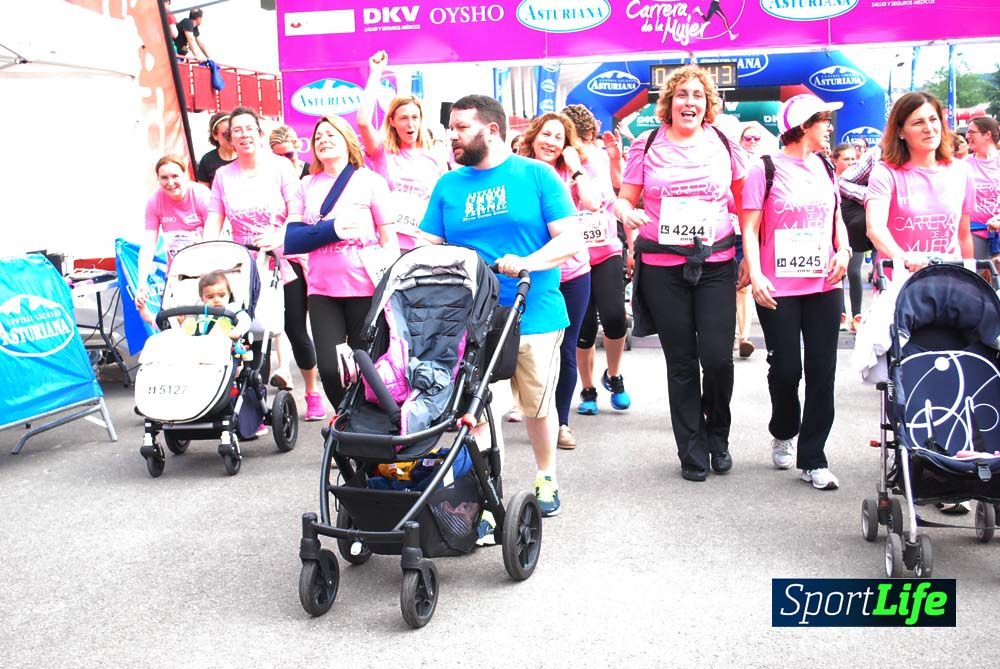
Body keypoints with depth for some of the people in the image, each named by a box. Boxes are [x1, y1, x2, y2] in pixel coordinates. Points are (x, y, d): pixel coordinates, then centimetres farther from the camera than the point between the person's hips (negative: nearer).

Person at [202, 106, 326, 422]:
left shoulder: (280, 166, 0)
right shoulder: (223, 175, 8)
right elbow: (213, 221, 5)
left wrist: (278, 236, -26)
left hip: (284, 260, -2)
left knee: (296, 331, 3)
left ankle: (312, 393, 21)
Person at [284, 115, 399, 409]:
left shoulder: (370, 181, 2)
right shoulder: (307, 185, 11)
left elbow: (389, 239, 0)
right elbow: (291, 239, 2)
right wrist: (331, 229, -14)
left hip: (366, 288, -3)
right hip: (322, 290, 3)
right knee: (329, 369, -1)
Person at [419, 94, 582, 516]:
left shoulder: (537, 175, 0)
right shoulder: (448, 185, 10)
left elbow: (569, 240, -6)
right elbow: (429, 248, 9)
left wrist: (528, 262, -23)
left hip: (535, 315, -2)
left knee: (538, 404, 9)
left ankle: (546, 479, 31)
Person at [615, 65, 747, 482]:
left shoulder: (723, 144, 7)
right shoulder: (647, 145, 4)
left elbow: (744, 202, 14)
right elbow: (625, 198, 8)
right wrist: (626, 212, -16)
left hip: (716, 264, 0)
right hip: (663, 267, 0)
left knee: (717, 357, -8)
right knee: (681, 361, 5)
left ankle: (717, 436, 20)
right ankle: (692, 452, 20)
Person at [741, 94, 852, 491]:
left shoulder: (825, 168, 12)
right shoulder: (766, 169, -4)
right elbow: (750, 228, -6)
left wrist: (843, 251, 2)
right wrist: (755, 274, -18)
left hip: (824, 286, 5)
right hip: (779, 290, -5)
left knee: (822, 371, 2)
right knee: (785, 369, 0)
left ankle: (812, 458, 9)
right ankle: (783, 433, 30)